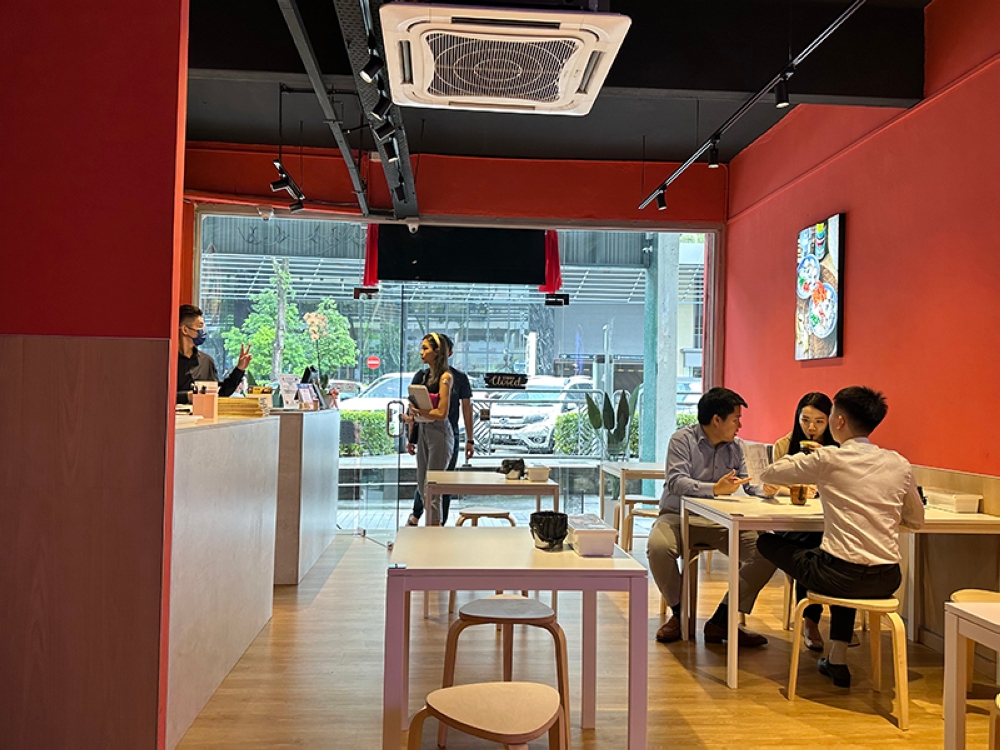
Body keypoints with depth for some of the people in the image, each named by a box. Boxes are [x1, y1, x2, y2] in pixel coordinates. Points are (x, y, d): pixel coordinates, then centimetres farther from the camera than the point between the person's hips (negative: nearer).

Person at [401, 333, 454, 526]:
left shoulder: (445, 377, -12)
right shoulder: (425, 375, 12)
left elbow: (441, 413, -17)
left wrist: (416, 411, -13)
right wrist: (412, 416, -3)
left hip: (439, 432, -9)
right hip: (423, 431, 9)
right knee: (422, 487, 13)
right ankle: (430, 527, 23)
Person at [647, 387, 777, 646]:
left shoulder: (734, 446, 11)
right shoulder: (682, 439, -6)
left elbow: (746, 484, 7)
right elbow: (677, 482, -20)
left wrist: (764, 489, -16)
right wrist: (715, 489, -35)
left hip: (721, 522, 4)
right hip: (679, 517, -4)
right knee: (658, 547, -34)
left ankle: (722, 620, -11)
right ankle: (679, 613, -6)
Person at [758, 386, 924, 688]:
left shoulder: (828, 459, -9)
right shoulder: (899, 464, 4)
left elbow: (769, 473, 3)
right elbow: (916, 520, 18)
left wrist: (803, 458, 20)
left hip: (841, 578, -5)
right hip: (887, 580, 5)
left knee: (767, 542, 15)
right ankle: (837, 660, 34)